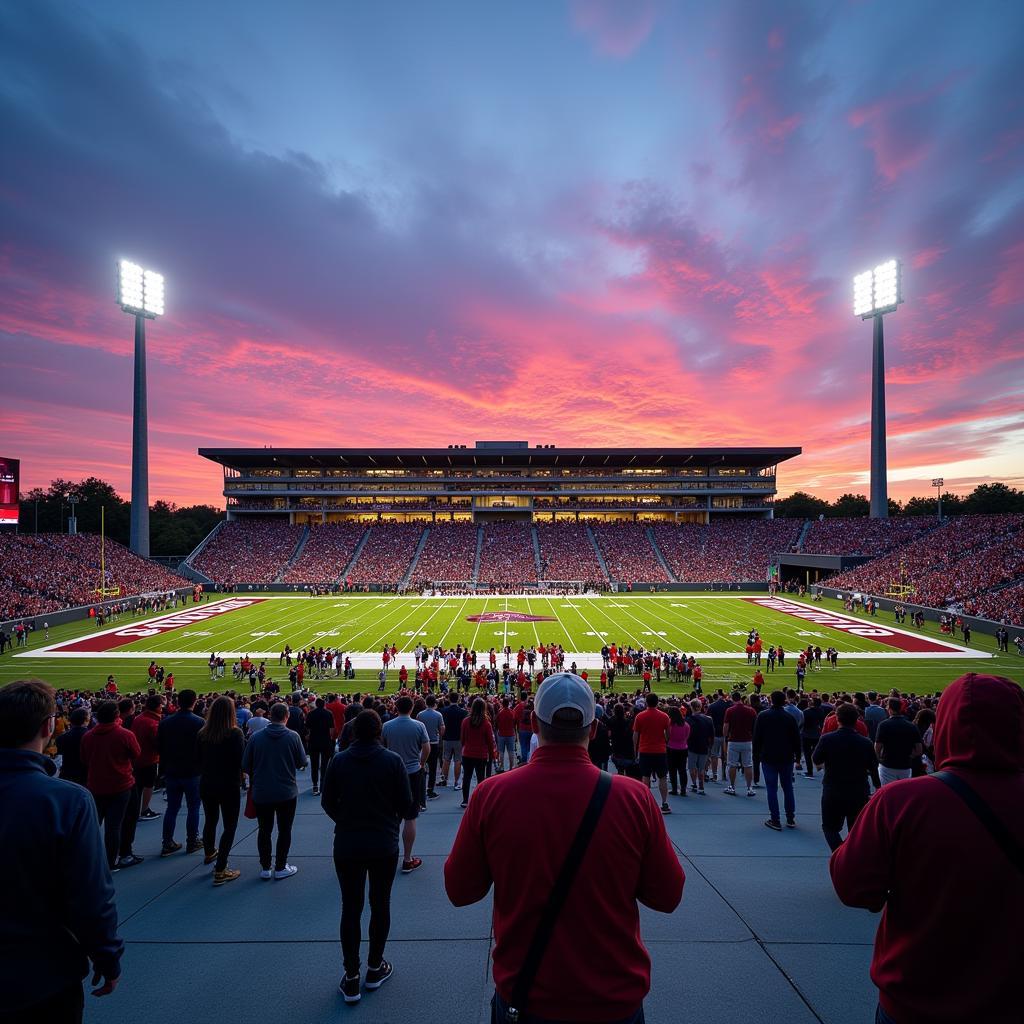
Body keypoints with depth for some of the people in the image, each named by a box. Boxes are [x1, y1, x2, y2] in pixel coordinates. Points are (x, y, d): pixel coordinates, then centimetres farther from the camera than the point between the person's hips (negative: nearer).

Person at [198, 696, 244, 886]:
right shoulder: (235, 733, -20)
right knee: (230, 826, 5)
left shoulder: (203, 734, -5)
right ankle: (220, 871, 2)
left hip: (207, 784, 6)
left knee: (210, 820, 26)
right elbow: (242, 760, -19)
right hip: (229, 785, -6)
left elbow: (199, 760, 6)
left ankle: (210, 853, 50)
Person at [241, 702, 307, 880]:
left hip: (261, 793, 2)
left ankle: (265, 868, 24)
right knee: (284, 830, 13)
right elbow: (302, 762, -4)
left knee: (264, 830, 17)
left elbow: (245, 766, -2)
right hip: (287, 792, -2)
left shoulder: (257, 737, -8)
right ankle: (280, 868, 19)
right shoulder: (293, 736, -12)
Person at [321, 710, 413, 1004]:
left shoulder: (338, 761, -9)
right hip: (384, 845, -1)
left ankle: (351, 979, 20)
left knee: (351, 908, 13)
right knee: (380, 905, 17)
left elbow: (327, 802, -1)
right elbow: (406, 803, -9)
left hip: (347, 845, 1)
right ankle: (375, 969, 31)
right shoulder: (393, 761, -14)